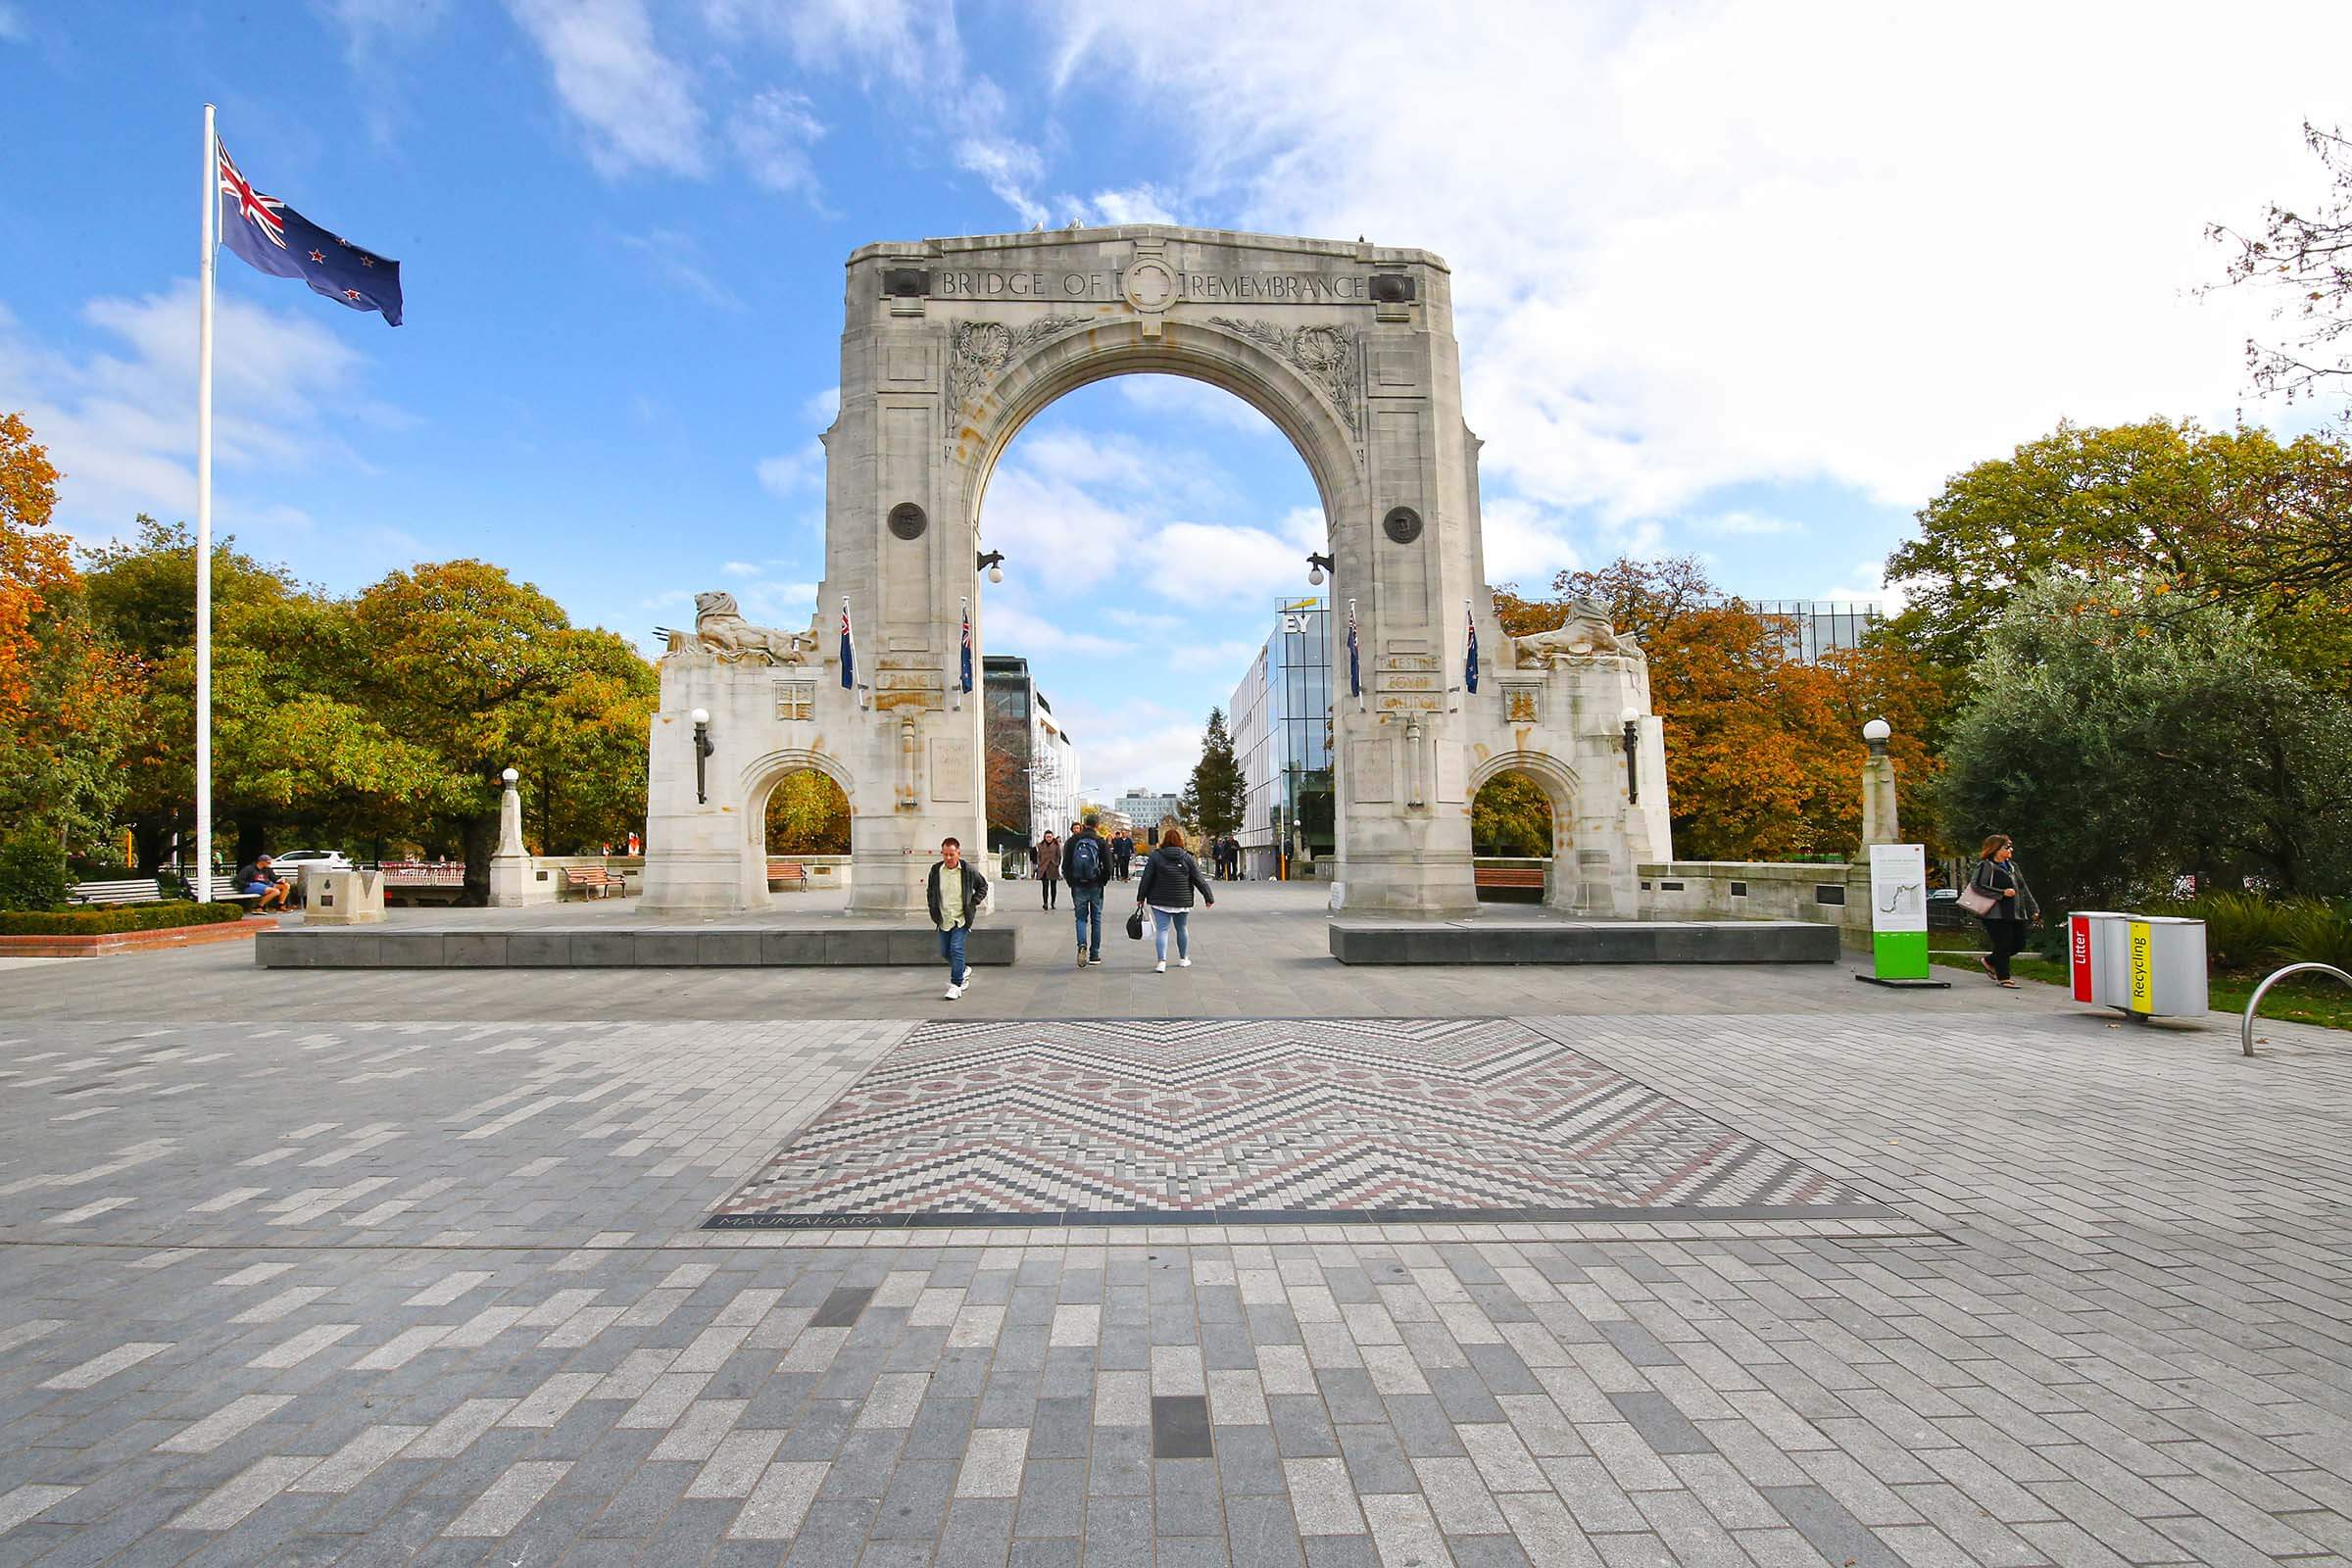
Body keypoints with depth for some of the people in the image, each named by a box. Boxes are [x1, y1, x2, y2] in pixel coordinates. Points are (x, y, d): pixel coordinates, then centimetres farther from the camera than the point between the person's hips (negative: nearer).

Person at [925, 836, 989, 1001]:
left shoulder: (969, 870, -10)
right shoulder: (936, 871, -3)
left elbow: (983, 886, 6)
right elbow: (931, 891, 16)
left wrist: (973, 903, -4)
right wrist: (934, 911, 8)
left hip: (961, 918, -4)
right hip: (944, 919, 4)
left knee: (956, 949, -15)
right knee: (945, 952, 11)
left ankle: (956, 985, -5)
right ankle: (963, 972, 37)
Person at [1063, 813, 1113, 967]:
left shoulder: (1073, 841, 1)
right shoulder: (1101, 842, -5)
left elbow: (1065, 865, 2)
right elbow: (1108, 866, -7)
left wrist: (1071, 882, 12)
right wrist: (1103, 882, 8)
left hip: (1078, 886, 1)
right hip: (1095, 886, -1)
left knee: (1080, 918, 9)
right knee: (1096, 919, 10)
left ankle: (1082, 945, -17)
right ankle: (1094, 954, 13)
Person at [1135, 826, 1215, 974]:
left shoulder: (1155, 856, -3)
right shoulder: (1187, 858, 0)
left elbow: (1147, 878, -3)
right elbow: (1199, 880, 1)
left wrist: (1141, 897, 5)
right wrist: (1209, 897, 10)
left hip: (1160, 901, -1)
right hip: (1182, 901, 2)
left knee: (1161, 930, -3)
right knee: (1181, 929, 17)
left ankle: (1162, 962, -17)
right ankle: (1183, 959, 30)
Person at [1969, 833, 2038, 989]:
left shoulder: (2012, 866, 17)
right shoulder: (1986, 866, -8)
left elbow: (2023, 889, 20)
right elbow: (1977, 886, -19)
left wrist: (2033, 909, 16)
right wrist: (2002, 893, -21)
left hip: (2016, 913, 8)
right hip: (1996, 914, -8)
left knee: (2018, 944, 10)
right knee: (2004, 945, -3)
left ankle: (1989, 961, 29)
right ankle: (2004, 977, 10)